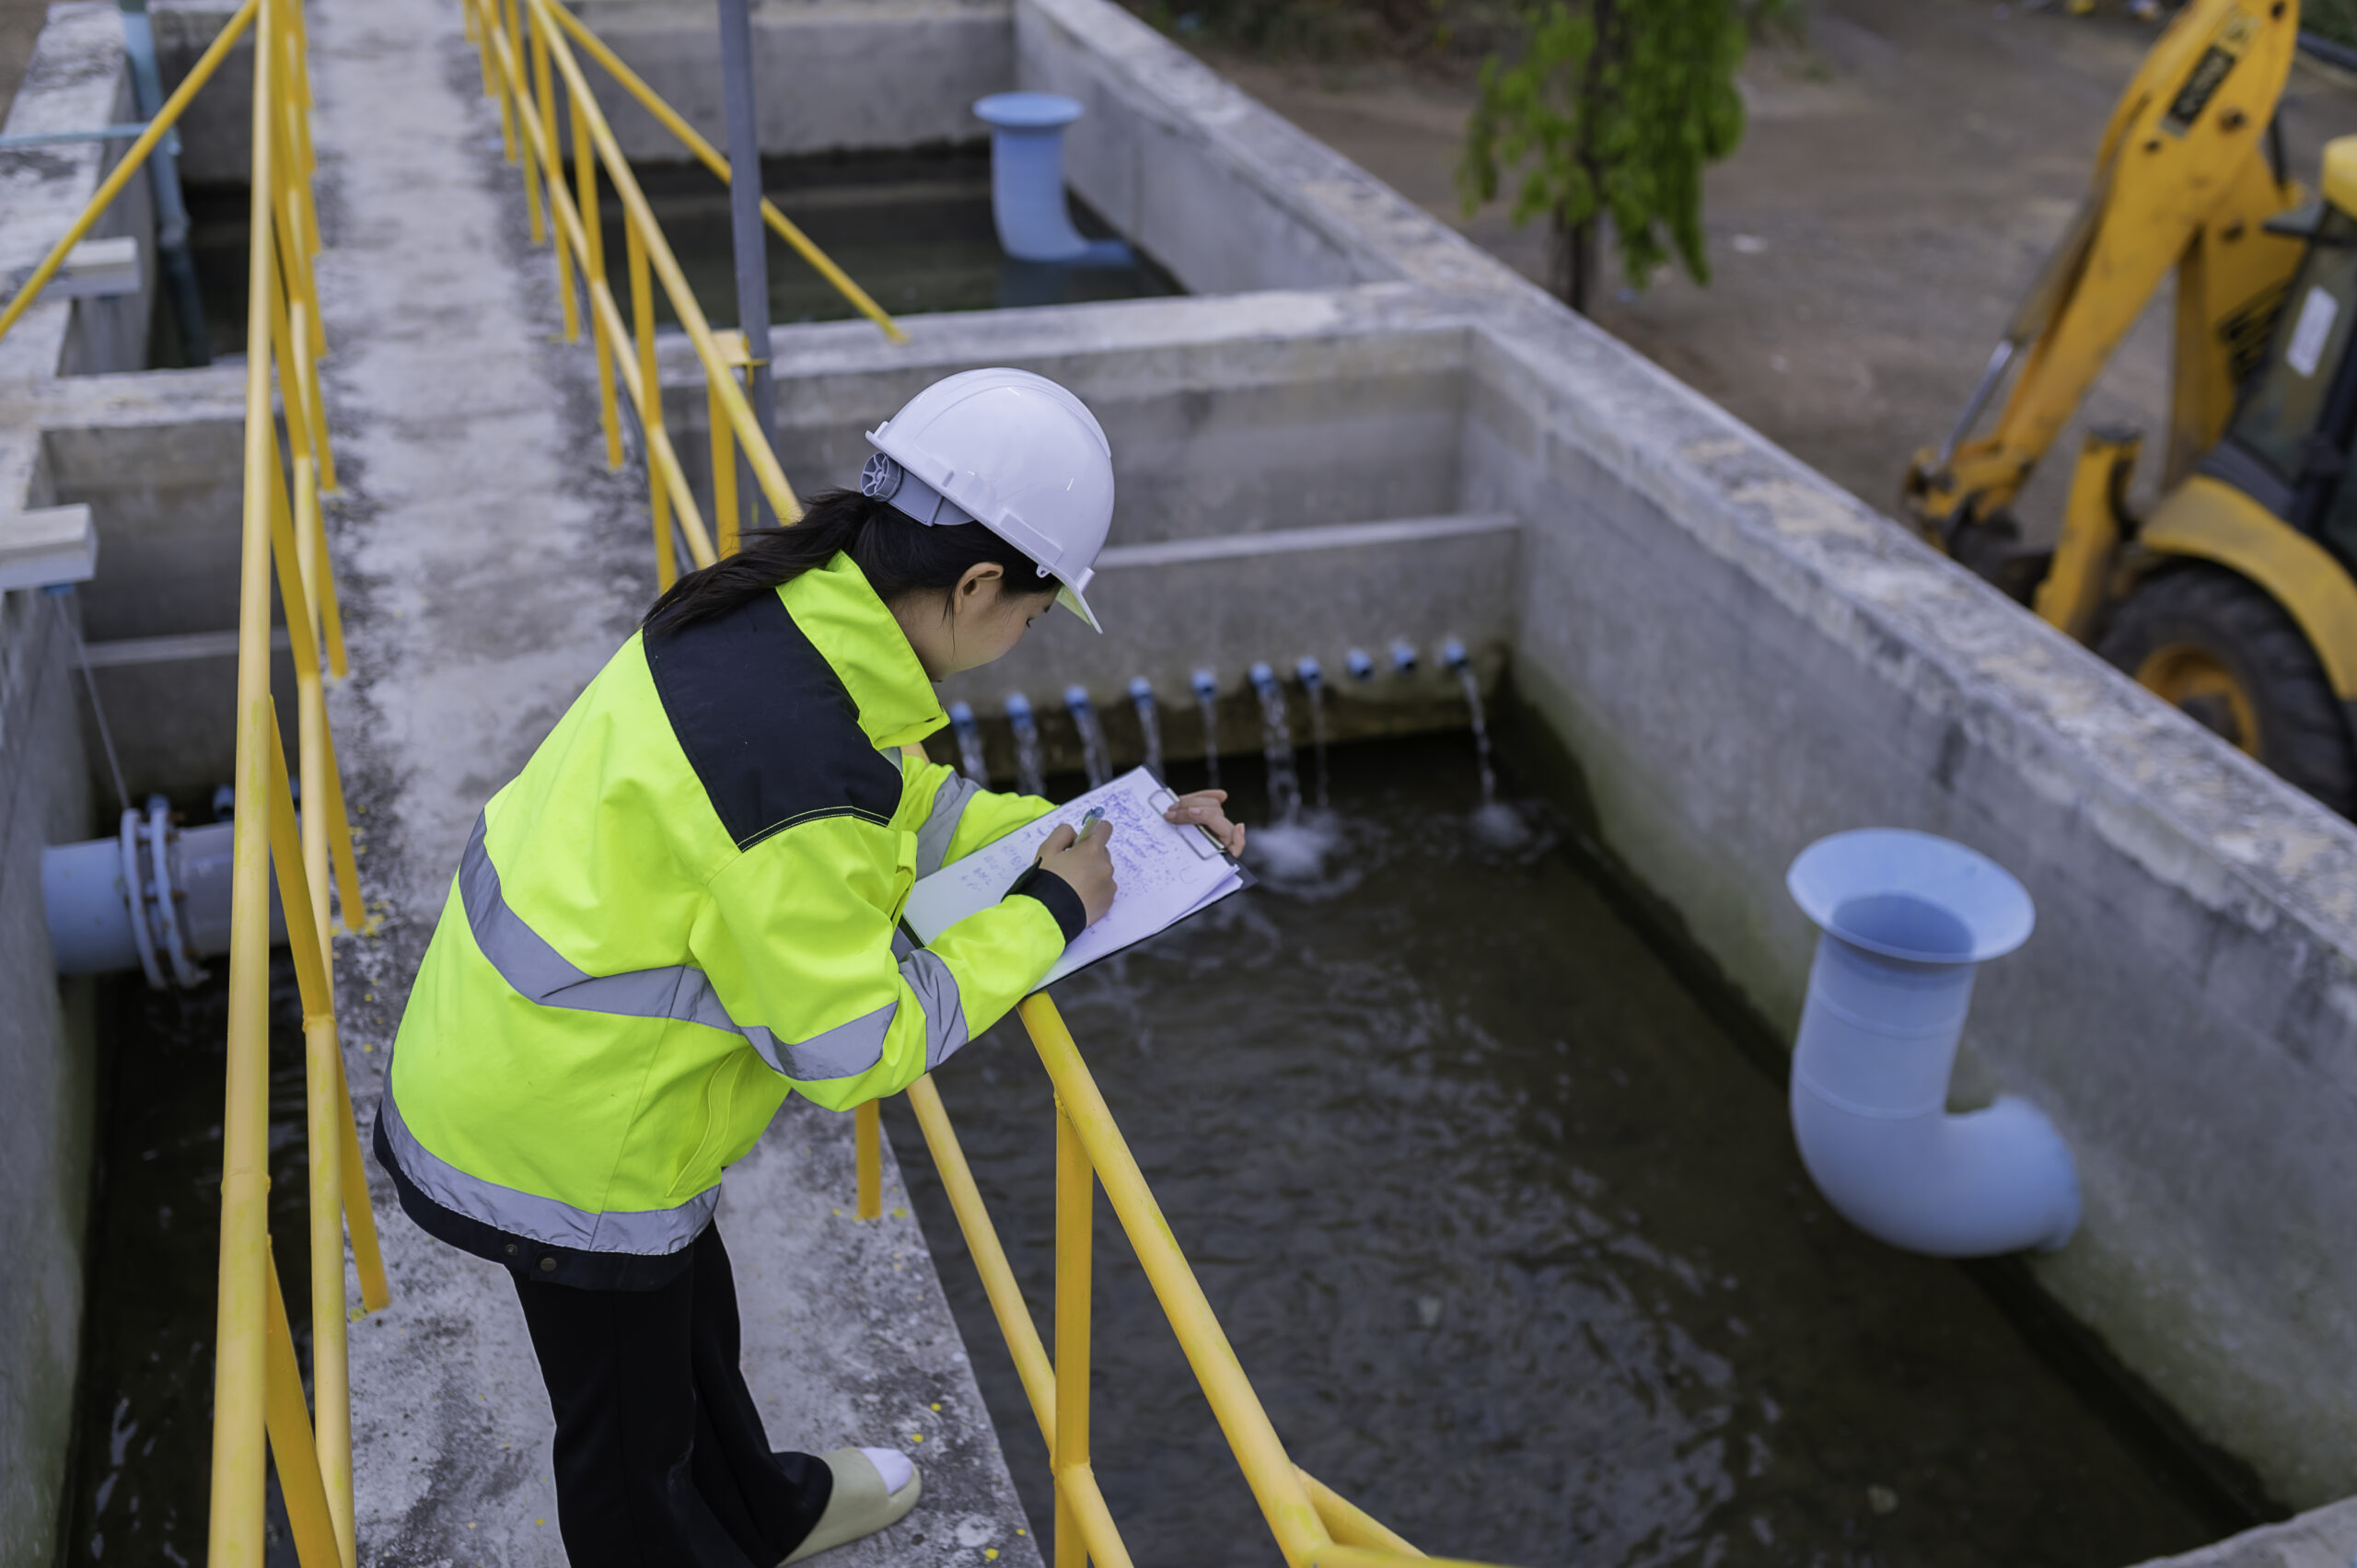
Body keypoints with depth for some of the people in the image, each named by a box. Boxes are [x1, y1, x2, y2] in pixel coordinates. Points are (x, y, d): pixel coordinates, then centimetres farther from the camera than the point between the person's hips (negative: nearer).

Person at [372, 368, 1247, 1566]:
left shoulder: (772, 608, -8)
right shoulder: (797, 768, -36)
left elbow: (903, 802, 8)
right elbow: (859, 1045, -24)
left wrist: (1088, 834, 5)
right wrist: (1049, 912, -15)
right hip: (564, 1141, -9)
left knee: (685, 1318, 33)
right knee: (632, 1431, 19)